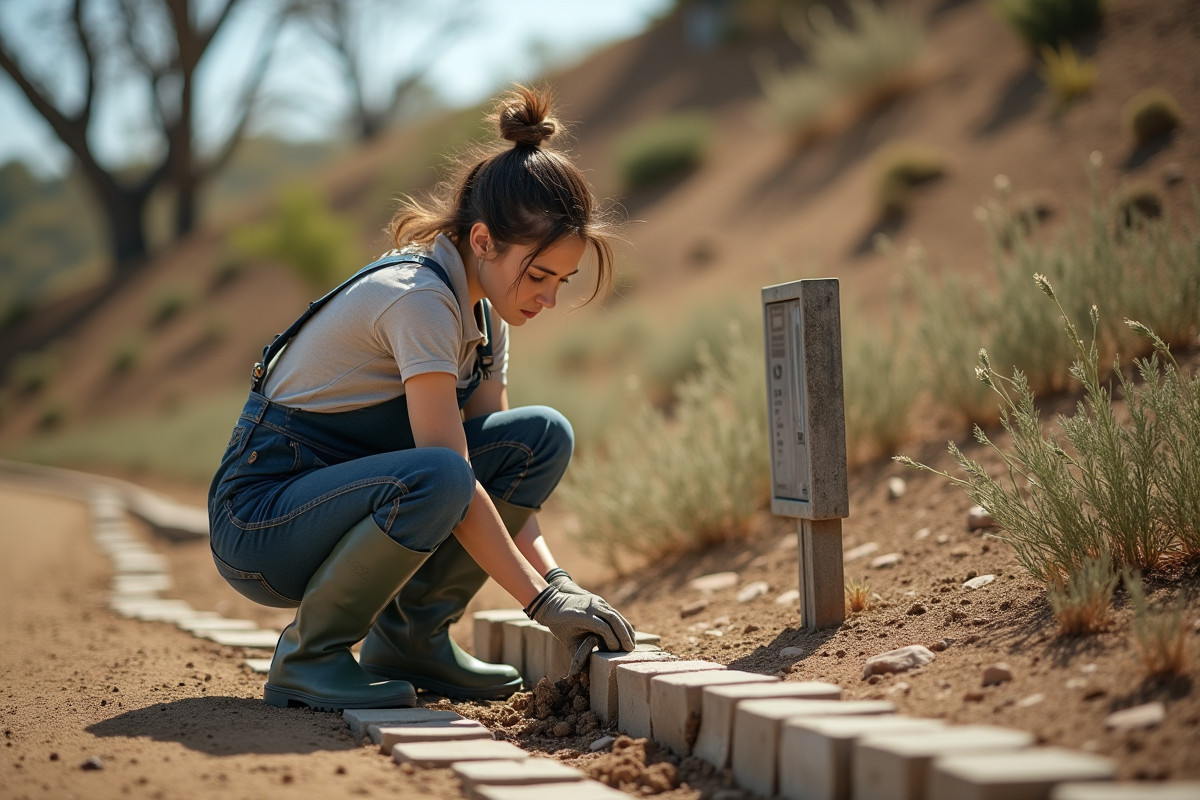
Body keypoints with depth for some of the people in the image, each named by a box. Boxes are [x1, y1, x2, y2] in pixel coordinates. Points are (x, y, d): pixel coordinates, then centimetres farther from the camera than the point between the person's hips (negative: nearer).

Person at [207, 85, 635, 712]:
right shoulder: (418, 298, -23)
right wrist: (543, 601, -24)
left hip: (353, 491, 8)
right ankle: (309, 654, -13)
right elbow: (455, 475, -27)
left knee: (542, 438, -5)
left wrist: (559, 582, -11)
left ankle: (411, 637, 2)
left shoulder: (483, 311, 5)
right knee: (433, 479, -37)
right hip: (261, 519, -8)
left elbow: (491, 467, 2)